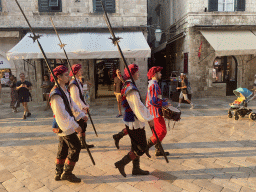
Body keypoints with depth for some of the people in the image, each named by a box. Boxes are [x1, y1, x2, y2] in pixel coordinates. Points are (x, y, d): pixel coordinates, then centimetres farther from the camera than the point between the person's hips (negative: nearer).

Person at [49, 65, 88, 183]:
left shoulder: (63, 89, 9)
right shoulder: (56, 94, -23)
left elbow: (71, 104, 16)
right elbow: (62, 115, -26)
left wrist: (81, 115, 11)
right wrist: (75, 126, -23)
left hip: (64, 126, 10)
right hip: (65, 126, -10)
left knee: (63, 149, 17)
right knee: (75, 147, -2)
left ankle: (59, 173, 30)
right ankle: (67, 173, 13)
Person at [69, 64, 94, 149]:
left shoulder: (78, 82, 15)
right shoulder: (73, 83, -17)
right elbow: (75, 98, -22)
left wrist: (86, 105, 13)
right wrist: (83, 106, -17)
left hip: (81, 109, 10)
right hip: (77, 110, -10)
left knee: (83, 126, 14)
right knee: (80, 127, -2)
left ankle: (83, 143, 24)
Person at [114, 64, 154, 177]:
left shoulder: (127, 86, 11)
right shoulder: (131, 89, -23)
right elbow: (138, 107, -23)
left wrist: (148, 116, 20)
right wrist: (149, 119, -13)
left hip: (130, 121, 10)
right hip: (135, 122, -10)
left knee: (136, 146, 19)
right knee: (142, 148, 3)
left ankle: (136, 169, 31)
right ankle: (122, 163, 9)